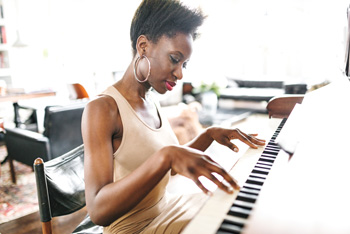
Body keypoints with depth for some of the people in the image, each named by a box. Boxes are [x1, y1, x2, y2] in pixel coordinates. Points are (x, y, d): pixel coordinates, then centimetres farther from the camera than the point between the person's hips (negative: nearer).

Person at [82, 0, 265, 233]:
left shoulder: (153, 101, 3)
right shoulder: (102, 109, -21)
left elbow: (173, 167, 10)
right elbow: (98, 211, -29)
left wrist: (209, 134, -4)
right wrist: (166, 156, -41)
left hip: (167, 205, 7)